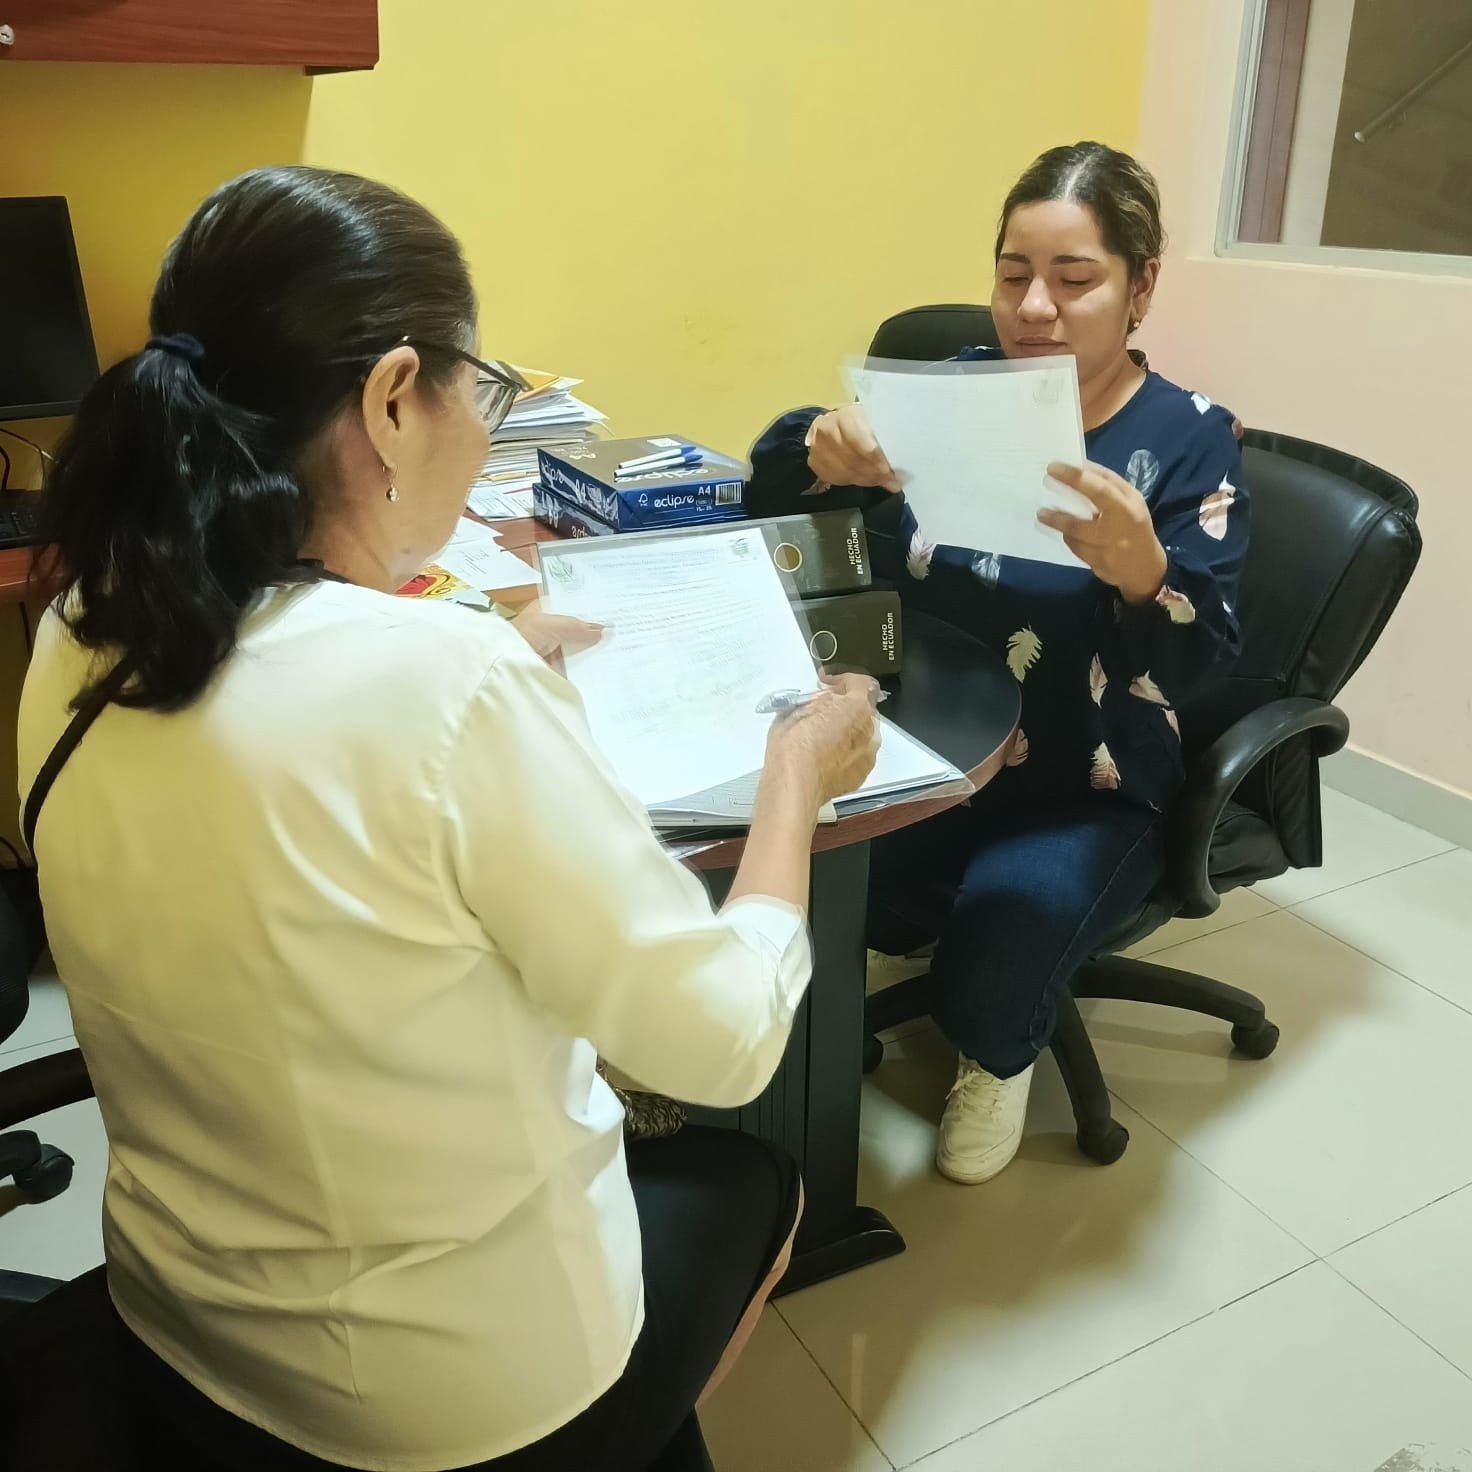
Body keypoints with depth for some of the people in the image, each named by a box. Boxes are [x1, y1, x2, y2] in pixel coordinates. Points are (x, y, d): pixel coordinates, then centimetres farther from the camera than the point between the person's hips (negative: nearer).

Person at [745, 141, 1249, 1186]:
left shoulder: (1189, 441, -5)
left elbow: (1195, 666, -14)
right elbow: (768, 497, -1)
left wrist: (1141, 569, -37)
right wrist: (826, 453, -26)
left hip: (1090, 791, -2)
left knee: (1012, 913, -32)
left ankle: (999, 1053, 6)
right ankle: (890, 940, 12)